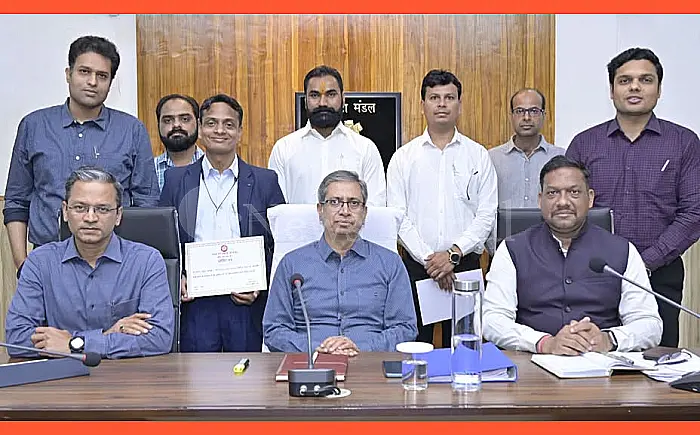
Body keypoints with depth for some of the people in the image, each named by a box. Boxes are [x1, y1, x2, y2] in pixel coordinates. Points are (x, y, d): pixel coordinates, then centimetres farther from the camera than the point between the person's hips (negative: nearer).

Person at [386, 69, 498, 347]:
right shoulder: (404, 157, 6)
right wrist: (428, 258, -10)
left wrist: (453, 254, -11)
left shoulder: (478, 155, 7)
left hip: (465, 263, 0)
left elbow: (487, 214, 1)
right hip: (417, 263, 0)